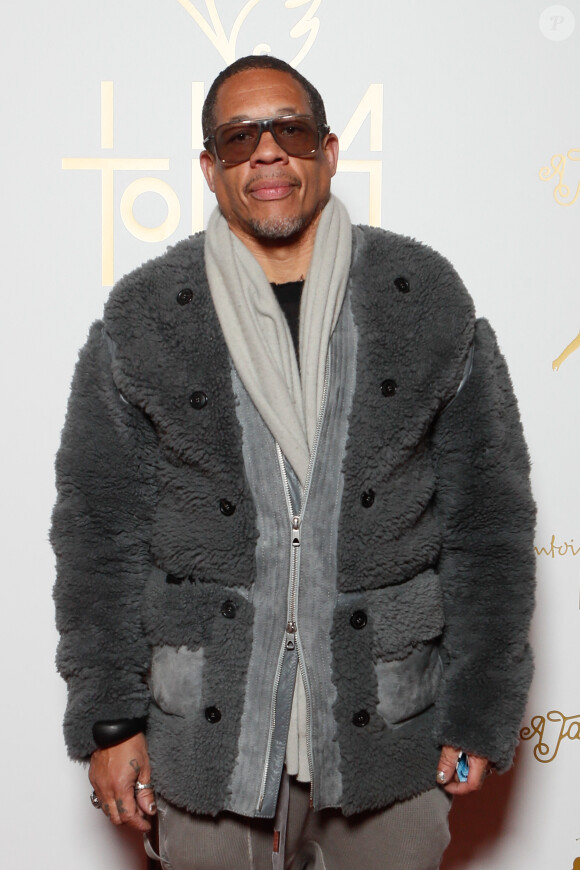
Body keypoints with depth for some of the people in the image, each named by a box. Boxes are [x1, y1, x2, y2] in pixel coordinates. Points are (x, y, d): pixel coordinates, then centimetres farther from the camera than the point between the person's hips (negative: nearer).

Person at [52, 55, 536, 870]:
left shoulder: (428, 299, 1)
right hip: (207, 735, 0)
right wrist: (110, 719, -1)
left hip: (391, 728, 1)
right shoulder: (142, 320, 0)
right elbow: (99, 528, 2)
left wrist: (481, 712, 0)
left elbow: (488, 512, 2)